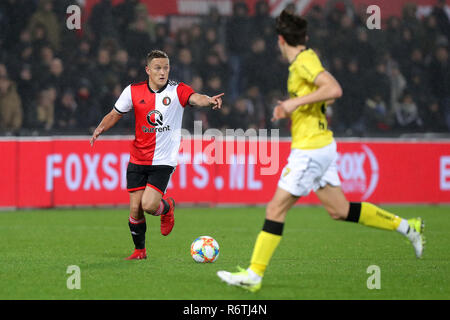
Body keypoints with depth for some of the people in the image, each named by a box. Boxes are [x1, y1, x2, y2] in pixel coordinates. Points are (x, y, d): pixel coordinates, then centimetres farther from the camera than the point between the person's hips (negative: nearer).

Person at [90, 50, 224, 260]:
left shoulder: (177, 91, -7)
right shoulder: (133, 91, 1)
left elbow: (195, 98, -27)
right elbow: (115, 115, 11)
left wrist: (209, 101, -50)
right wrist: (101, 128, -9)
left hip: (164, 161, -3)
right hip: (138, 160, 3)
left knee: (149, 205, -16)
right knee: (135, 208, -1)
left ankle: (167, 207, 21)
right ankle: (140, 250, 22)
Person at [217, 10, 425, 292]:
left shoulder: (304, 61, -15)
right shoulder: (304, 60, 14)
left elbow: (334, 89, -27)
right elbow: (327, 94, 26)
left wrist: (296, 102, -25)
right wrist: (291, 106, 17)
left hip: (310, 149, -10)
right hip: (322, 145, 10)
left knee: (276, 208, -7)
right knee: (340, 210, 13)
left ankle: (254, 275, -5)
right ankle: (406, 227, 17)